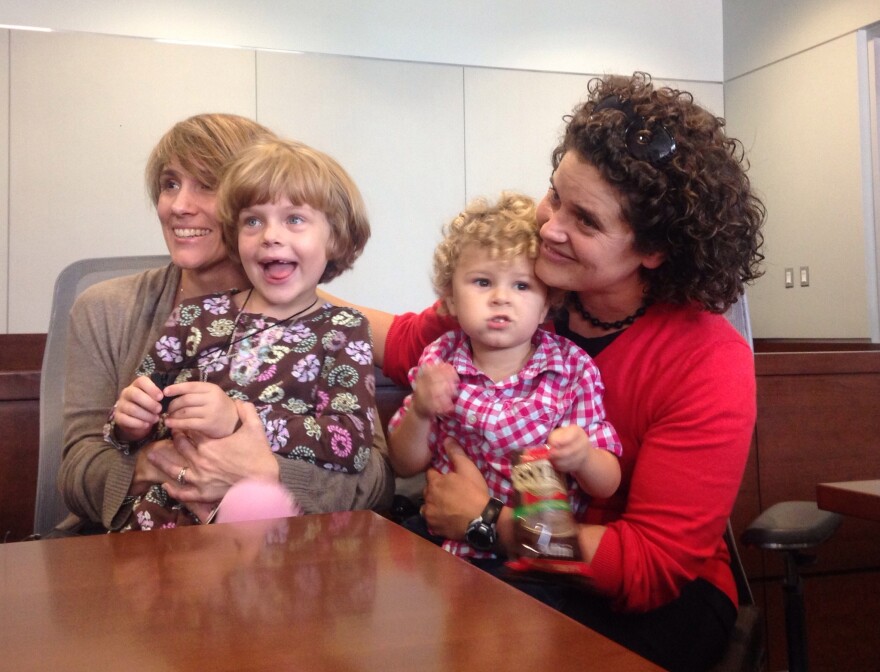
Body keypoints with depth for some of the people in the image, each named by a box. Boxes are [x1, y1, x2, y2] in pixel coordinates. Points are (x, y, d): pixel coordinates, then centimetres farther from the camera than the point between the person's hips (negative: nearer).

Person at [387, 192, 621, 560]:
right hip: (449, 539, 2)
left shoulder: (574, 367, -5)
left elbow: (607, 485, -1)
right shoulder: (439, 360, 1)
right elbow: (406, 466, 9)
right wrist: (419, 413, -12)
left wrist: (582, 458, -24)